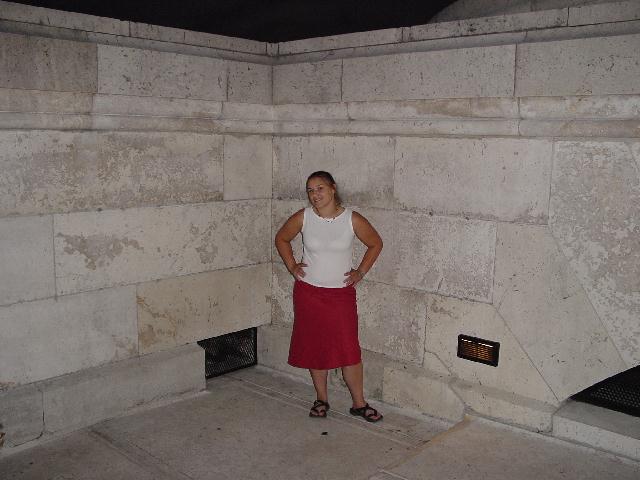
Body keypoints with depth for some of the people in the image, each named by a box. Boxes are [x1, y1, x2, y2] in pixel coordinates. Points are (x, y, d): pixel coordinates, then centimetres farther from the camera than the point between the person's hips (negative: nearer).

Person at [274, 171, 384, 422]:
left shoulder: (352, 219, -9)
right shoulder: (303, 217, -5)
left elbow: (375, 244, 7)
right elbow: (281, 238, 12)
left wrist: (360, 272, 2)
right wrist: (291, 266, 3)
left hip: (341, 293, -1)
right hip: (308, 293, 2)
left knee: (349, 349, -2)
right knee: (314, 347, 10)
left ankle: (359, 403, 14)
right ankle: (321, 399, 27)